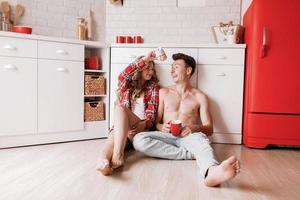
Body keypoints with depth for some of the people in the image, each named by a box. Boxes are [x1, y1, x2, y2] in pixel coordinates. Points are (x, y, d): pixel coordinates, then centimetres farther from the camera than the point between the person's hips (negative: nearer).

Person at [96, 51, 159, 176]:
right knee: (115, 134, -35)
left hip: (142, 128, -2)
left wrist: (144, 124, -20)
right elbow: (122, 76, -6)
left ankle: (117, 154, -51)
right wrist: (144, 59, -8)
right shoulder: (127, 86, 19)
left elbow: (152, 113, 3)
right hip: (122, 127, 2)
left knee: (120, 108, -31)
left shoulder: (153, 88, 15)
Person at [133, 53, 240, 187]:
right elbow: (155, 122, 15)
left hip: (188, 137, -2)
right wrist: (162, 127, -10)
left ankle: (211, 171, -70)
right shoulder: (164, 92, 18)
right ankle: (191, 154, -27)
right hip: (167, 136, 2)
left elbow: (209, 129, 7)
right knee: (138, 140, -29)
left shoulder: (200, 97, 12)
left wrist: (194, 128, -17)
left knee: (200, 138, -38)